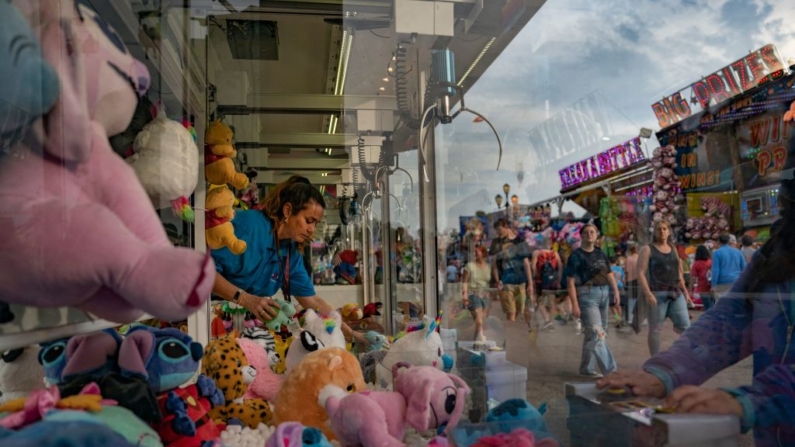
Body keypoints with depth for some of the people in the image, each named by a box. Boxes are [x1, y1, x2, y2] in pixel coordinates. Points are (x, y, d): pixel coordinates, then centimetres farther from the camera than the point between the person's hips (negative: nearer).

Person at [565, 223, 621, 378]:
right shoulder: (576, 256, -5)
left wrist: (616, 292, 1)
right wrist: (575, 305, -16)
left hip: (604, 294, 6)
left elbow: (609, 275, 17)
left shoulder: (601, 254, 14)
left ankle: (586, 368, 19)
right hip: (587, 296, -6)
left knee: (591, 334, 10)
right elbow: (570, 282, -9)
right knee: (596, 333, -12)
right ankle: (609, 368, -9)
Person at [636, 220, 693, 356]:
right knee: (655, 329, 1)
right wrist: (648, 294, -19)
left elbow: (679, 273, 21)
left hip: (676, 293, 5)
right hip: (657, 294, -5)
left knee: (685, 325, -4)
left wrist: (685, 291, 16)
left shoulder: (673, 249, 15)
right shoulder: (647, 250, -3)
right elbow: (641, 273, -10)